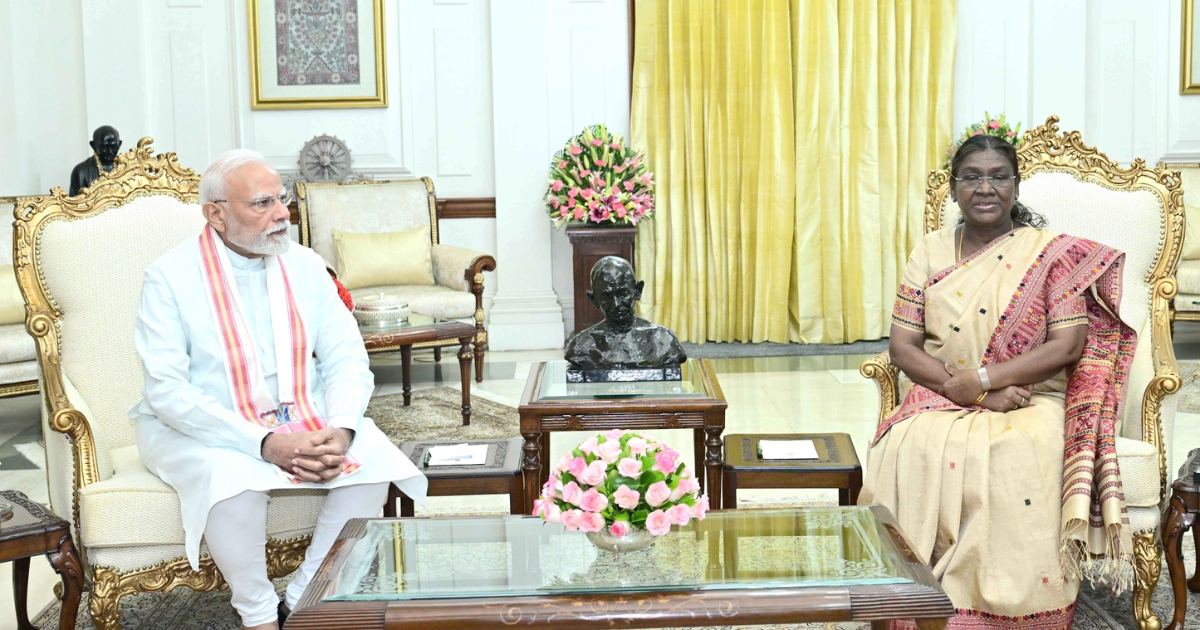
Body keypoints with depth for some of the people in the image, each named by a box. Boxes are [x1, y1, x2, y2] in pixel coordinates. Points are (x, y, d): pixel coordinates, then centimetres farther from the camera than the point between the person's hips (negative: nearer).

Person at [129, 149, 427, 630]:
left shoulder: (306, 266, 4)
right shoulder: (170, 277, -10)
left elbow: (346, 359, 1)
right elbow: (167, 392, -17)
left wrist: (340, 431, -21)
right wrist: (265, 444, -27)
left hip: (303, 418, 4)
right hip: (200, 429, -4)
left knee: (376, 459, -20)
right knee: (234, 479, -35)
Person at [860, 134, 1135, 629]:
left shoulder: (1051, 254, 3)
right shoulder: (931, 252, 10)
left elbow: (1067, 346, -7)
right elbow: (902, 346, 2)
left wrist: (982, 378, -16)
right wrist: (964, 391, -13)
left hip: (1030, 405, -2)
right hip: (939, 405, 2)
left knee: (1014, 460, -35)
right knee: (909, 452, -30)